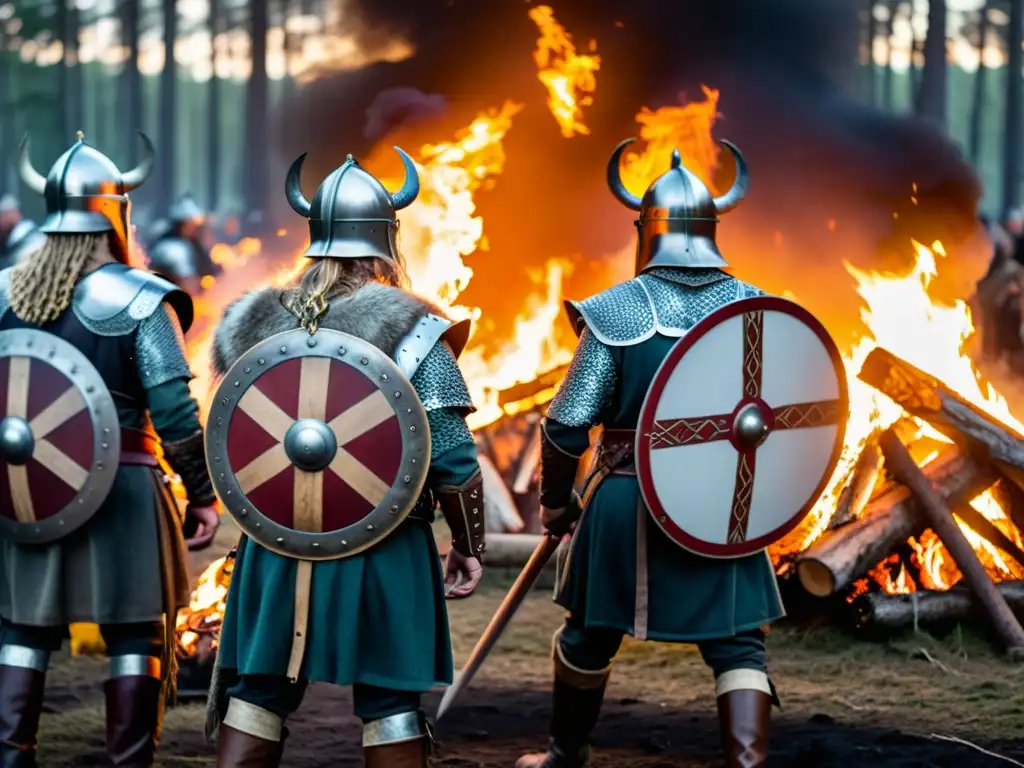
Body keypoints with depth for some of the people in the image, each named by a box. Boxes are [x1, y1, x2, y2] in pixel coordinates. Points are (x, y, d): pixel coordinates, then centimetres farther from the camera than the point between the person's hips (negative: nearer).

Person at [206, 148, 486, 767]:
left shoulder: (259, 322, 2)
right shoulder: (411, 331, -10)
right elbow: (453, 459, -12)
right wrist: (468, 545, -2)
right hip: (382, 548, -3)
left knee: (258, 693, 11)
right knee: (388, 702, 6)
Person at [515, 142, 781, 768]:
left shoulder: (615, 311, -7)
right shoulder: (754, 308, 0)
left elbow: (569, 422, -7)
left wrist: (556, 498, 7)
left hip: (627, 500, -1)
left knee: (592, 632, 18)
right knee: (738, 644, 4)